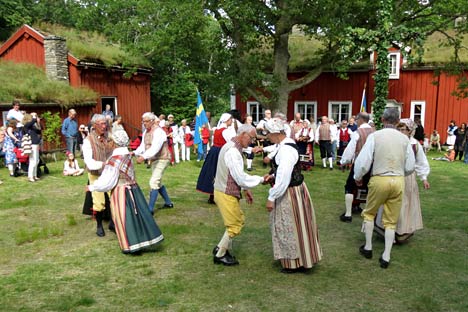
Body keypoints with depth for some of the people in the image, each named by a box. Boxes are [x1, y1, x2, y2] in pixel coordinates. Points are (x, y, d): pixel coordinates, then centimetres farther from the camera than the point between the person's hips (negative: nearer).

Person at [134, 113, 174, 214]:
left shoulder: (158, 132, -19)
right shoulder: (146, 132, 7)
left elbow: (155, 148, -32)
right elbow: (143, 146, 3)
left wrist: (144, 157, -43)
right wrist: (135, 153, -16)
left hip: (162, 159, -9)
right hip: (153, 160, 9)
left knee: (153, 182, -16)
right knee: (158, 182, 16)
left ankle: (150, 209, -13)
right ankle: (168, 203, 31)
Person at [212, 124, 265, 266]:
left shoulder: (232, 146, 10)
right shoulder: (233, 151, -24)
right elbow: (241, 178, -25)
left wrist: (245, 189, 16)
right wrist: (261, 179, -14)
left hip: (227, 191, 10)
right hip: (226, 194, -10)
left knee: (237, 221, 18)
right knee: (235, 225, 2)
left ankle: (225, 250, 27)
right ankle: (219, 254, 17)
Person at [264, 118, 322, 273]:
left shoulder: (286, 150, -25)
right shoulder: (287, 144, 6)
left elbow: (284, 177, -27)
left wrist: (271, 198, -21)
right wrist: (273, 176, 6)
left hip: (290, 193, -10)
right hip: (291, 189, 10)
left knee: (290, 227, 6)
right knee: (290, 226, 22)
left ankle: (295, 263, 24)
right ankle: (297, 259, 38)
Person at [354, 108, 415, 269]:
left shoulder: (375, 136, -9)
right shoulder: (404, 138, 0)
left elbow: (363, 161, -11)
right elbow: (410, 166, 4)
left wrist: (358, 177, 8)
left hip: (379, 179, -2)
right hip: (399, 181, 3)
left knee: (369, 213, 21)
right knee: (391, 220, 14)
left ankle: (368, 248, 26)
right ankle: (386, 257, 15)